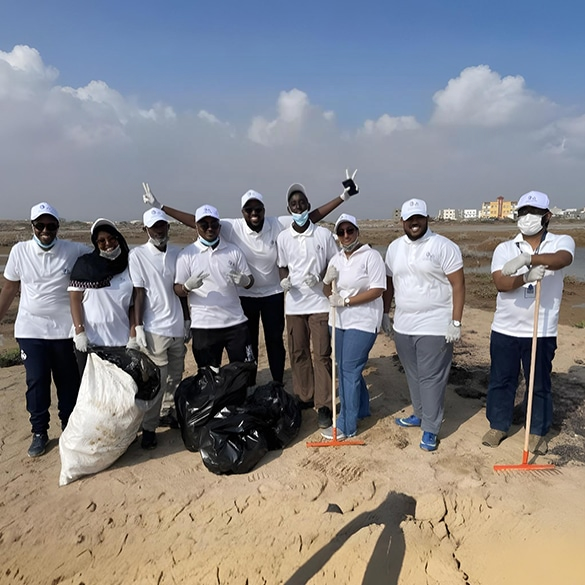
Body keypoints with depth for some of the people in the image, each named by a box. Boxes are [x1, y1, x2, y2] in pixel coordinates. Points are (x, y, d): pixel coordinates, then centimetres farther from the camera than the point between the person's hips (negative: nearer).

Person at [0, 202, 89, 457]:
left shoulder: (75, 251, -7)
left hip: (64, 329, 0)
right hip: (30, 330, 1)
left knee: (68, 381, 10)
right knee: (36, 381, 2)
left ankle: (70, 428, 27)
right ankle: (39, 432, 20)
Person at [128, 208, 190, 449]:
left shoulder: (177, 253, 7)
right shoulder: (137, 255, -5)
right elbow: (138, 292, -8)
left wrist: (187, 321, 14)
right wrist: (138, 326, -11)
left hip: (177, 327, 5)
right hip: (154, 328, -5)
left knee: (175, 376, 12)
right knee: (157, 380, -3)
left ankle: (168, 414, 28)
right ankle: (149, 427, 8)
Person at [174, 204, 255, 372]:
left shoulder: (233, 251, 6)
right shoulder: (186, 254, 0)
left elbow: (250, 280, 8)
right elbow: (178, 289, 0)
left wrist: (244, 281, -16)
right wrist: (188, 286, -23)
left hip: (236, 322, 2)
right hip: (203, 326, -1)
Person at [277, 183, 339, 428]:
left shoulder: (323, 234, -3)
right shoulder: (283, 237, 3)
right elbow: (282, 266, 11)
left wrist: (320, 277, -15)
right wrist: (284, 280, -10)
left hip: (319, 302, -3)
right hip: (294, 303, 3)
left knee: (322, 354, -1)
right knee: (298, 353, 10)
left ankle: (323, 405, 6)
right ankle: (304, 397, 26)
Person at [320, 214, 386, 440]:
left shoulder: (371, 256, -10)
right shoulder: (336, 259, 11)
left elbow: (377, 290, -16)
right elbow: (328, 291, 15)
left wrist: (346, 300, -20)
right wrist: (327, 280, -8)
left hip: (362, 322, -7)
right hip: (339, 321, 7)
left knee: (348, 371, -5)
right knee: (347, 369, 16)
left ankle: (346, 426, 5)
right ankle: (361, 408, 36)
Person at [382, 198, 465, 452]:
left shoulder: (444, 246, -9)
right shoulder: (394, 248, 9)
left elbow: (458, 285, -10)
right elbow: (389, 283, 16)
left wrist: (456, 322, -15)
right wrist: (385, 314, 15)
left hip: (435, 326, -5)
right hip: (403, 326, 6)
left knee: (431, 379, 0)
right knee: (413, 375, 16)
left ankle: (431, 429, 11)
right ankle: (420, 414, 34)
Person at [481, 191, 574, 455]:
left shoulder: (561, 242, -2)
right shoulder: (504, 248, 1)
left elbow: (560, 259, -28)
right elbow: (500, 283, -13)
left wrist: (527, 258, -45)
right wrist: (526, 278, -32)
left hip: (542, 331, -1)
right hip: (505, 329, 1)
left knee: (540, 384, 12)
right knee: (501, 380, 13)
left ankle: (537, 432, 31)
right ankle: (498, 426, 30)